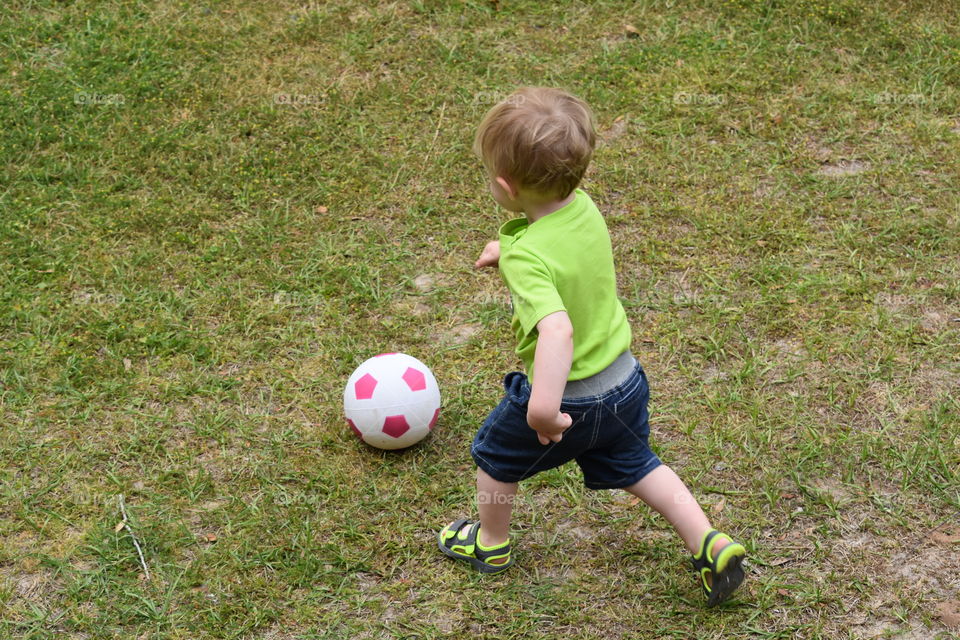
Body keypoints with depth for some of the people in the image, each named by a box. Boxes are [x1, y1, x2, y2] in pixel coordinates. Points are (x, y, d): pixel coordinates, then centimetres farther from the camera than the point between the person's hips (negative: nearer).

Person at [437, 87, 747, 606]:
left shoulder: (528, 256, -33)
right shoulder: (584, 209, -9)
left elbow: (557, 332, -46)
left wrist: (544, 407, -48)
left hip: (569, 399, -6)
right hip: (624, 380, 7)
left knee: (495, 455, 22)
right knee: (635, 466, 29)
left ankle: (490, 544, 44)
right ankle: (710, 546, 23)